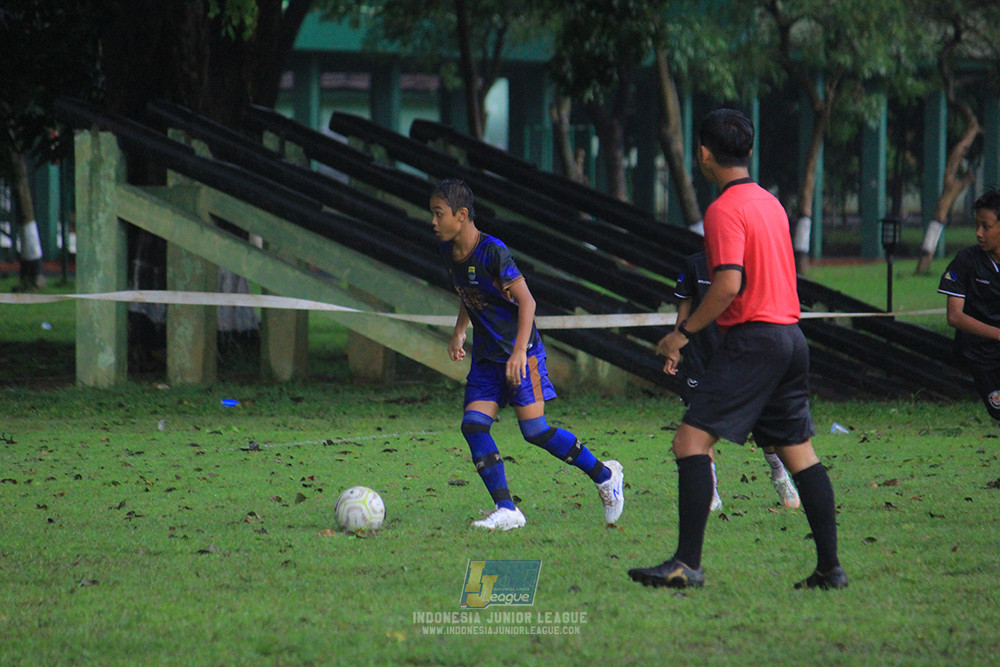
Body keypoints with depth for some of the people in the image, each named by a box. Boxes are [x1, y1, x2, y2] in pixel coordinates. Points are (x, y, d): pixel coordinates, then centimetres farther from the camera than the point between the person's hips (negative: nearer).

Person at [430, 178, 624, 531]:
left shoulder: (493, 252, -19)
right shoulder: (449, 251, 5)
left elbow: (526, 301, -19)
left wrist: (519, 351, -26)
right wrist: (459, 332, 19)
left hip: (520, 352, -8)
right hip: (486, 356, 8)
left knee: (534, 429, -12)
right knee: (473, 425, -8)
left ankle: (604, 475, 7)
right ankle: (505, 510, -7)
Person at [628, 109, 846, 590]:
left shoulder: (725, 210, -11)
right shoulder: (770, 203, 16)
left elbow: (730, 284, -21)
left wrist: (685, 333, -10)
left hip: (753, 338, -9)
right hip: (790, 333, 9)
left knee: (692, 440, -10)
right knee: (799, 452, 12)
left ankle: (687, 564, -17)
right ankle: (830, 567, 12)